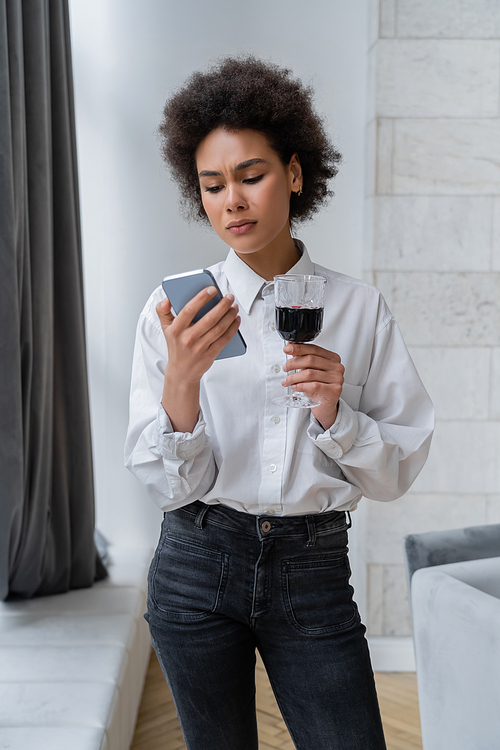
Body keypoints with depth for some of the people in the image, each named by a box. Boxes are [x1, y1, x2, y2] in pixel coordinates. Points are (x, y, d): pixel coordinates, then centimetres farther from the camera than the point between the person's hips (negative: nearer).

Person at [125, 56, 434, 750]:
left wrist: (332, 412, -17)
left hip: (313, 568, 0)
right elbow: (168, 484, -8)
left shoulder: (360, 309, -2)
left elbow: (397, 472, 1)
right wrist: (183, 378, -25)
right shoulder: (174, 311, -4)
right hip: (198, 565, 0)